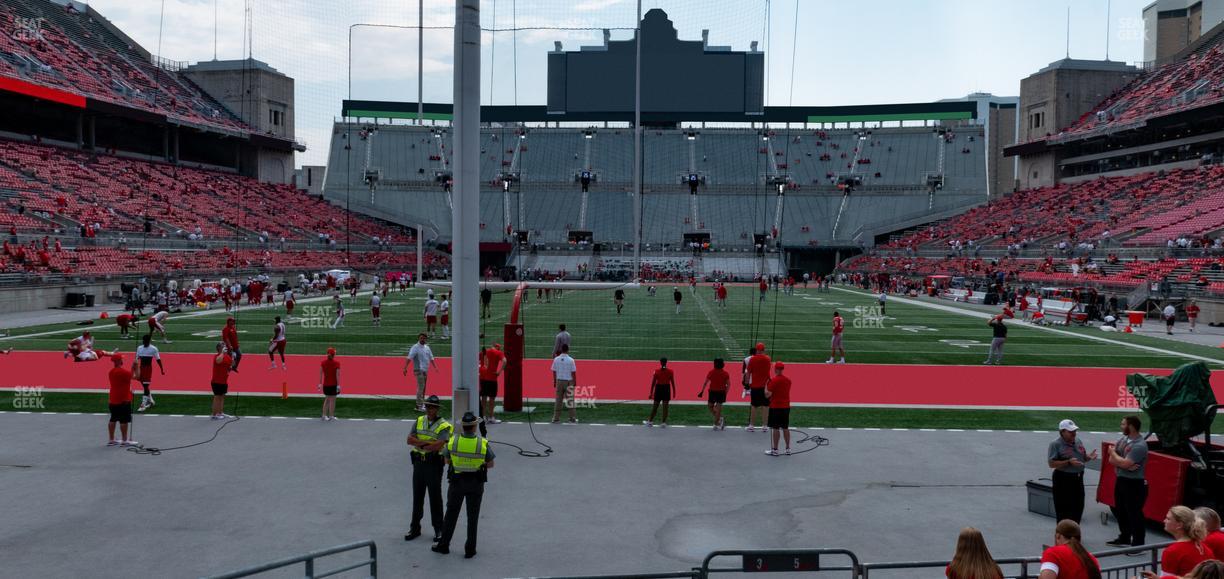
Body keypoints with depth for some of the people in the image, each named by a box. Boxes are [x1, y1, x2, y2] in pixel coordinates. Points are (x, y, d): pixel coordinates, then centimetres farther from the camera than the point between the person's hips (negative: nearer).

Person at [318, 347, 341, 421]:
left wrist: (320, 384, 9)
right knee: (332, 400, 5)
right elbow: (337, 375, -14)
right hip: (333, 384, -4)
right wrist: (338, 385, -11)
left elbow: (320, 374, 2)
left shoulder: (323, 363, 0)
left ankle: (324, 415, 18)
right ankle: (331, 416, 11)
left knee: (327, 399, 19)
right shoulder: (336, 363, -12)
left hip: (325, 384, 4)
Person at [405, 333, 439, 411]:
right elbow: (409, 358, -17)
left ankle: (422, 403, 18)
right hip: (419, 370, -7)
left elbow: (431, 358, 19)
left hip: (425, 370, 7)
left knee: (423, 388, 10)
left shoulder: (427, 348, 14)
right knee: (420, 387, -11)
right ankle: (419, 406, -11)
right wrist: (405, 368, -27)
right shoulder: (415, 347, -8)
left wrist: (435, 367, 10)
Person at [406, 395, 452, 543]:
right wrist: (428, 443, -18)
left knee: (435, 497, 3)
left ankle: (439, 529, 15)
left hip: (434, 464, -4)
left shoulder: (444, 426, -10)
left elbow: (439, 445, -24)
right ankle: (415, 528, 22)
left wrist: (419, 444, -12)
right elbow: (410, 439, -7)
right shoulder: (419, 421, 5)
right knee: (417, 496, 12)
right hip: (419, 463, 5)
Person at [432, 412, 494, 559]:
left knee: (451, 514, 17)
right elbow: (490, 464, -7)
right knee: (472, 516, 10)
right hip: (476, 484, -1)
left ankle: (443, 545, 27)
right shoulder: (483, 443, -18)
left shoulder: (452, 442, -16)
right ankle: (470, 550, 14)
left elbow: (447, 461, 0)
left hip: (457, 482, 1)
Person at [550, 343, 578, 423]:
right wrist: (575, 382, 2)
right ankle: (573, 418, 7)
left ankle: (556, 418, 9)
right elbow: (573, 372, -9)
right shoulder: (571, 360, -11)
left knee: (558, 400, 8)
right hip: (569, 381, -3)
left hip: (559, 381, 3)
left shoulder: (556, 359, -2)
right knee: (570, 400, 5)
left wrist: (555, 381, 14)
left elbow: (554, 372, 3)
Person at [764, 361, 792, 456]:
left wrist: (766, 385, -1)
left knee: (775, 428, -2)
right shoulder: (788, 380, 6)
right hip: (786, 407, 6)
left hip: (775, 407, -6)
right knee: (785, 428, 12)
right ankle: (788, 448, 15)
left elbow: (767, 395, -16)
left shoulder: (773, 381, -14)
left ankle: (774, 450, 1)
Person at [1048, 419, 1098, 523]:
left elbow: (1083, 457, 21)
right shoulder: (1055, 445, -13)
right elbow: (1051, 463, -18)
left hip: (1078, 479, 8)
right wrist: (1069, 462, -27)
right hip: (1063, 480, -7)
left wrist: (1089, 457, -2)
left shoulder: (1078, 442, 10)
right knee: (1064, 511, -3)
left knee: (1078, 508, 15)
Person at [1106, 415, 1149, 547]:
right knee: (1120, 512, 19)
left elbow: (1125, 463, -26)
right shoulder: (1122, 439, 6)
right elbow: (1112, 459, 3)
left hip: (1134, 484, -9)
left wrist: (1113, 453, -9)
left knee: (1134, 514, -3)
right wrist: (1121, 463, -17)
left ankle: (1138, 544, 4)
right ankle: (1124, 539, 33)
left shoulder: (1140, 445, -20)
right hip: (1120, 480, 9)